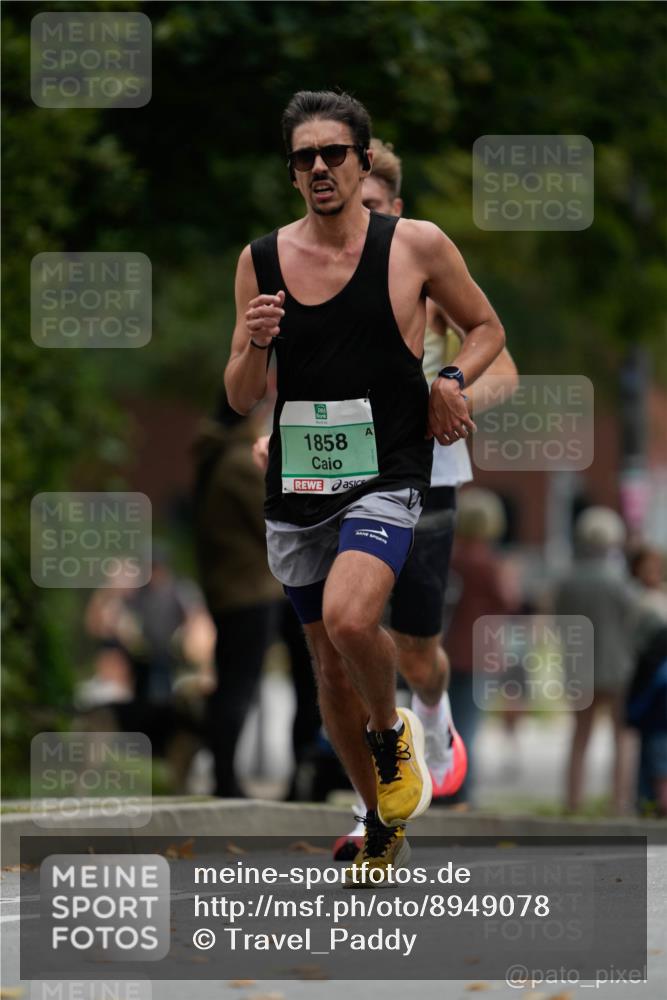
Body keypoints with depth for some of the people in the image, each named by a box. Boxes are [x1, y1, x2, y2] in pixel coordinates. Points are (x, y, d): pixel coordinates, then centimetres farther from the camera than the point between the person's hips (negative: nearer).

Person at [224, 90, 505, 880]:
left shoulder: (415, 246, -3)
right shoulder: (261, 261, 4)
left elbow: (486, 327, 12)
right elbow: (240, 399, 7)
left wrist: (452, 378, -7)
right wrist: (254, 344, -13)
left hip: (384, 480, -4)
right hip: (295, 486, 4)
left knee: (349, 618, -30)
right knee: (331, 668, 12)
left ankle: (392, 730, 2)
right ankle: (382, 828, 30)